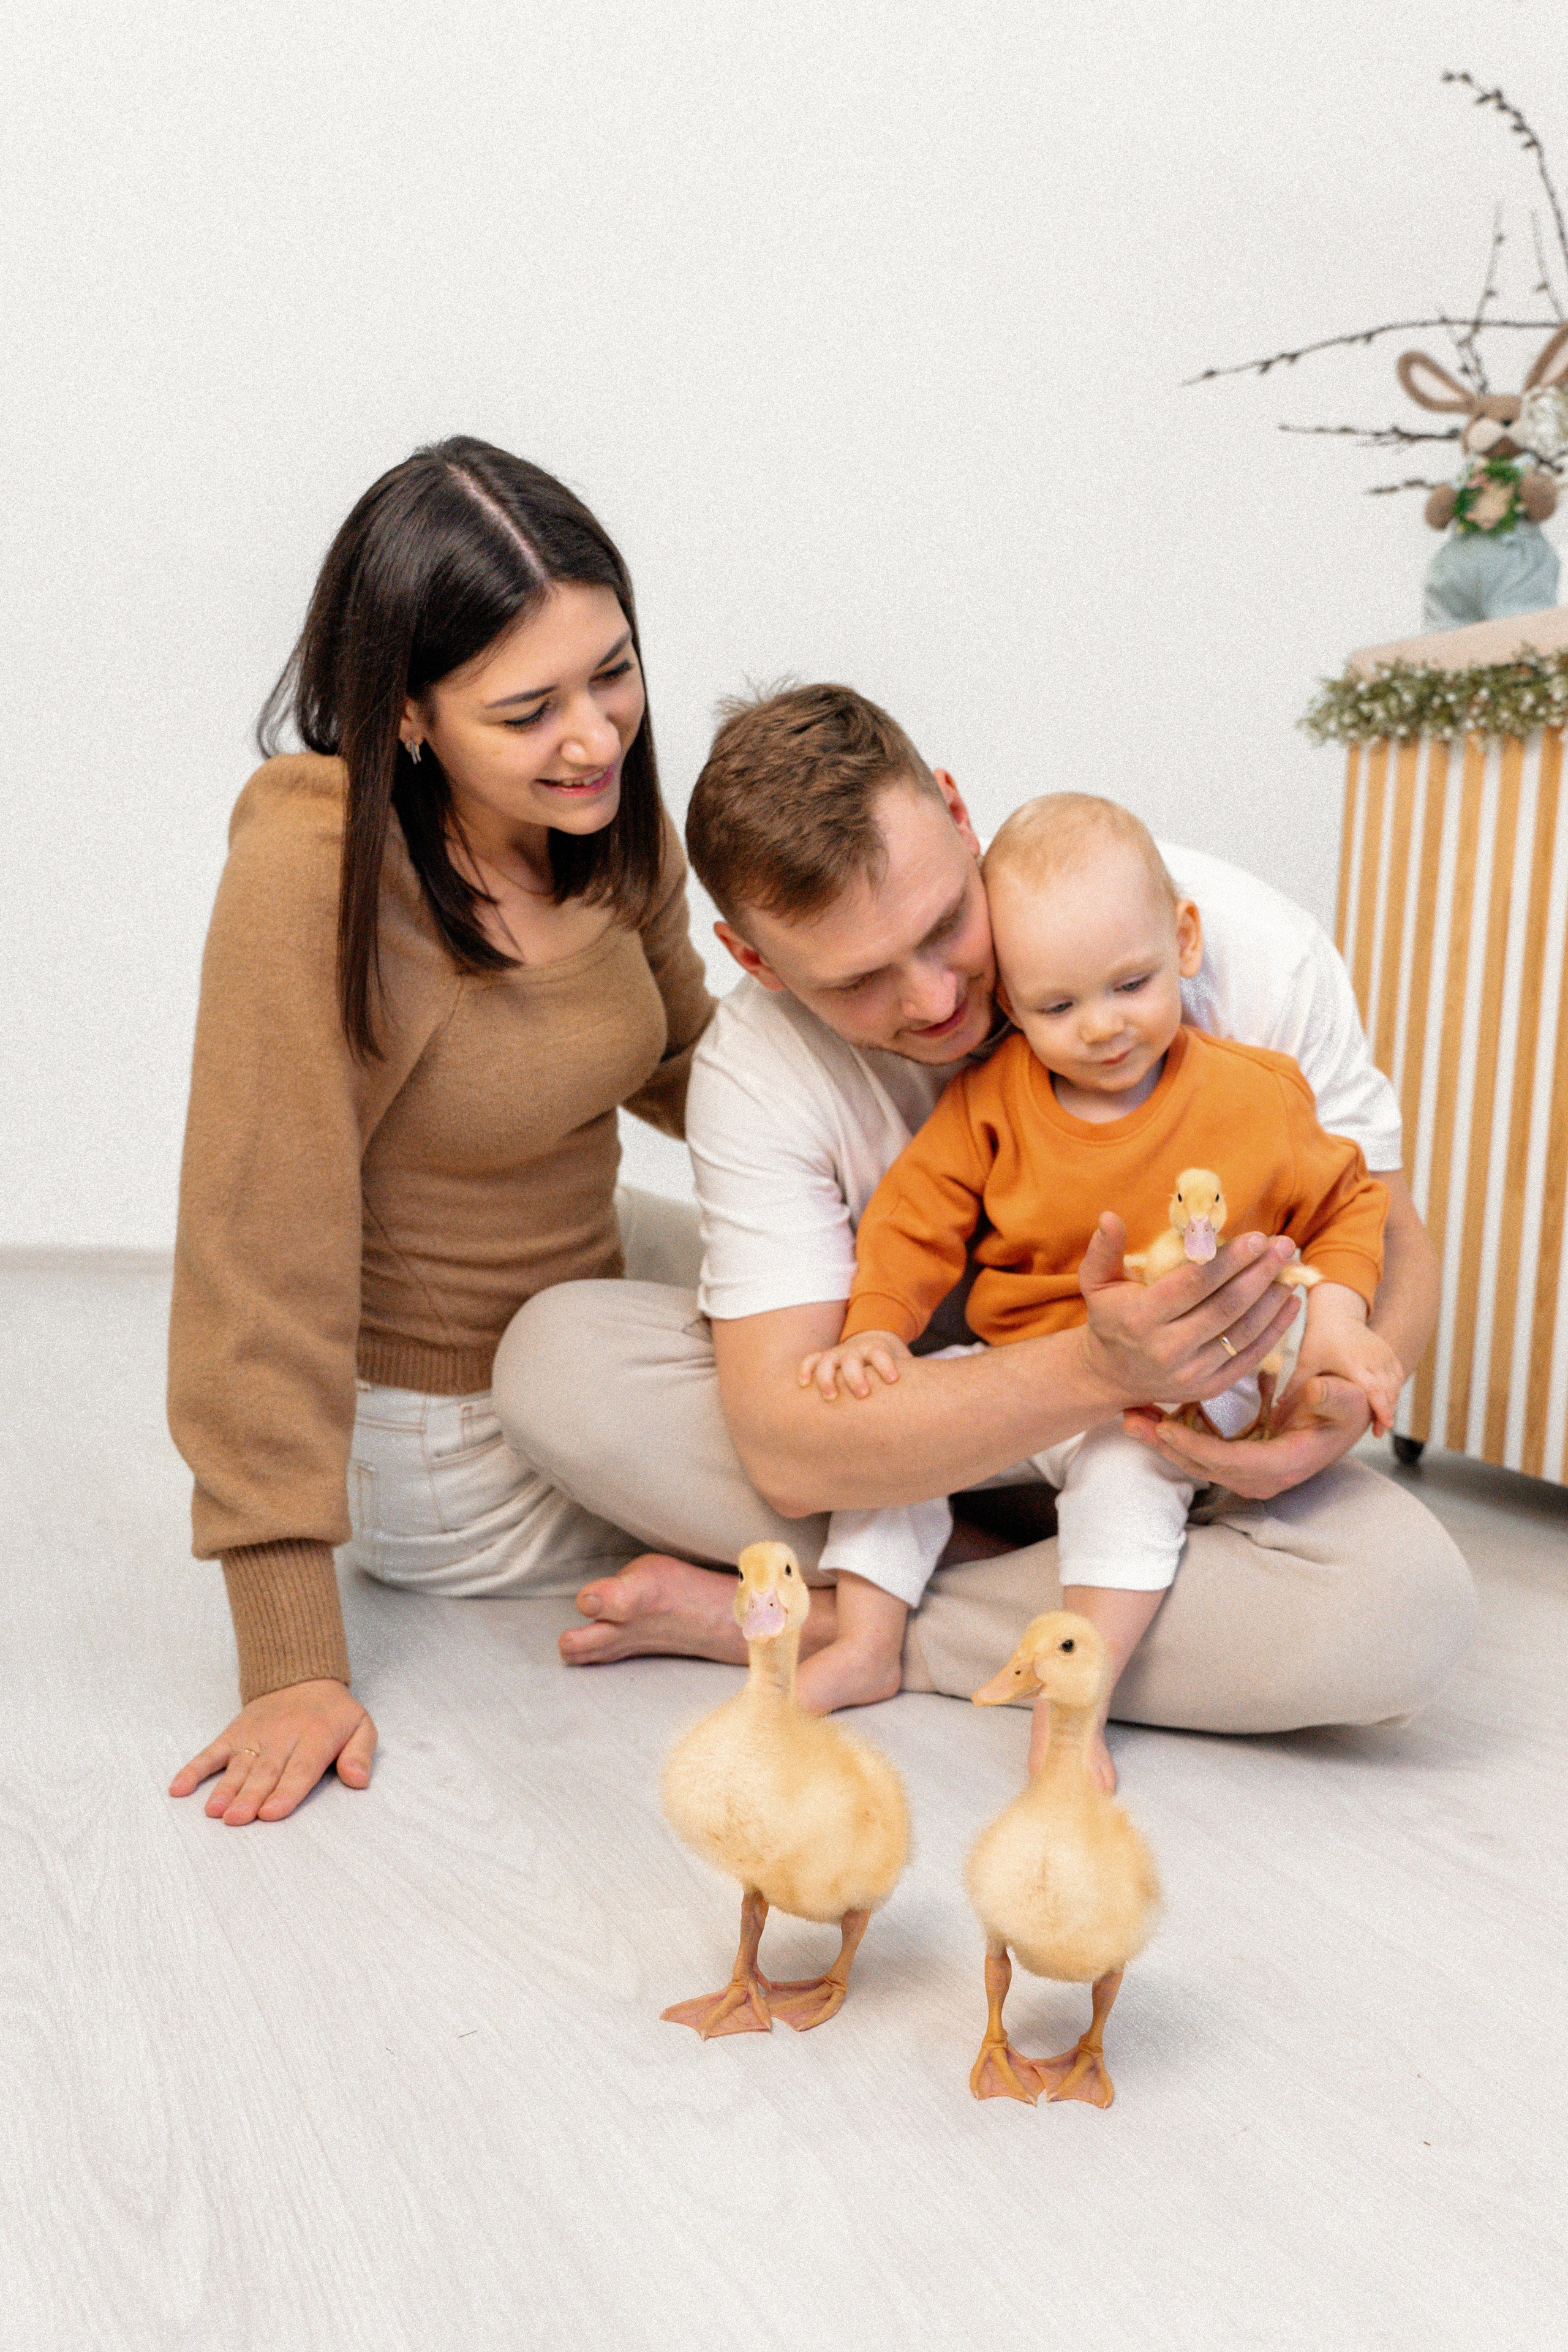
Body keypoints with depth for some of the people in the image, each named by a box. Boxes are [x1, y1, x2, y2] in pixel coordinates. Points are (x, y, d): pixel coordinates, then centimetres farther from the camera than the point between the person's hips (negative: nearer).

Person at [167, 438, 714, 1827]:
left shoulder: (610, 821, -7)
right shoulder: (311, 878, -29)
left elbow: (680, 1067, 10)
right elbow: (262, 1261, -27)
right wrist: (293, 1666, -26)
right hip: (435, 1440, -7)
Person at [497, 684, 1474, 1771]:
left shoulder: (1243, 947, -20)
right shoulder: (757, 1069, -20)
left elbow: (1393, 1247, -9)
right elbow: (788, 1453, -29)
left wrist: (1338, 1398, -33)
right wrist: (1100, 1369, -44)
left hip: (1192, 1434, 0)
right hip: (933, 1415, 0)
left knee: (1408, 1601, -34)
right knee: (555, 1356, -22)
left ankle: (816, 1624, -22)